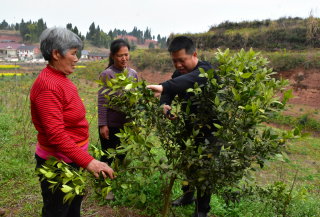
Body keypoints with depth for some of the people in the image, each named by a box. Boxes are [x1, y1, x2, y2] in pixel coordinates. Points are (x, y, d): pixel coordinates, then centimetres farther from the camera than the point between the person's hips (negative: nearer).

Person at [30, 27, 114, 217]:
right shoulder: (48, 86, -25)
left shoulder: (60, 79, 4)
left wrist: (84, 154, 17)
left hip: (71, 158, 9)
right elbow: (56, 134, -29)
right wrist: (87, 161, -31)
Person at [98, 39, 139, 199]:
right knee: (108, 156, 11)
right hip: (111, 125, -5)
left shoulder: (133, 73, 3)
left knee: (122, 155, 19)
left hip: (127, 123, 5)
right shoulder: (107, 75, -13)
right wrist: (102, 125, -15)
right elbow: (102, 102, -13)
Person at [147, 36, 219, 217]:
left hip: (209, 130, -7)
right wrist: (165, 106, -34)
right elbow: (168, 91, -12)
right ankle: (188, 196, 43)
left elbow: (189, 81, -48)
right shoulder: (180, 72, 1)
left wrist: (163, 87, -63)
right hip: (189, 128, 7)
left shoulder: (206, 71, -25)